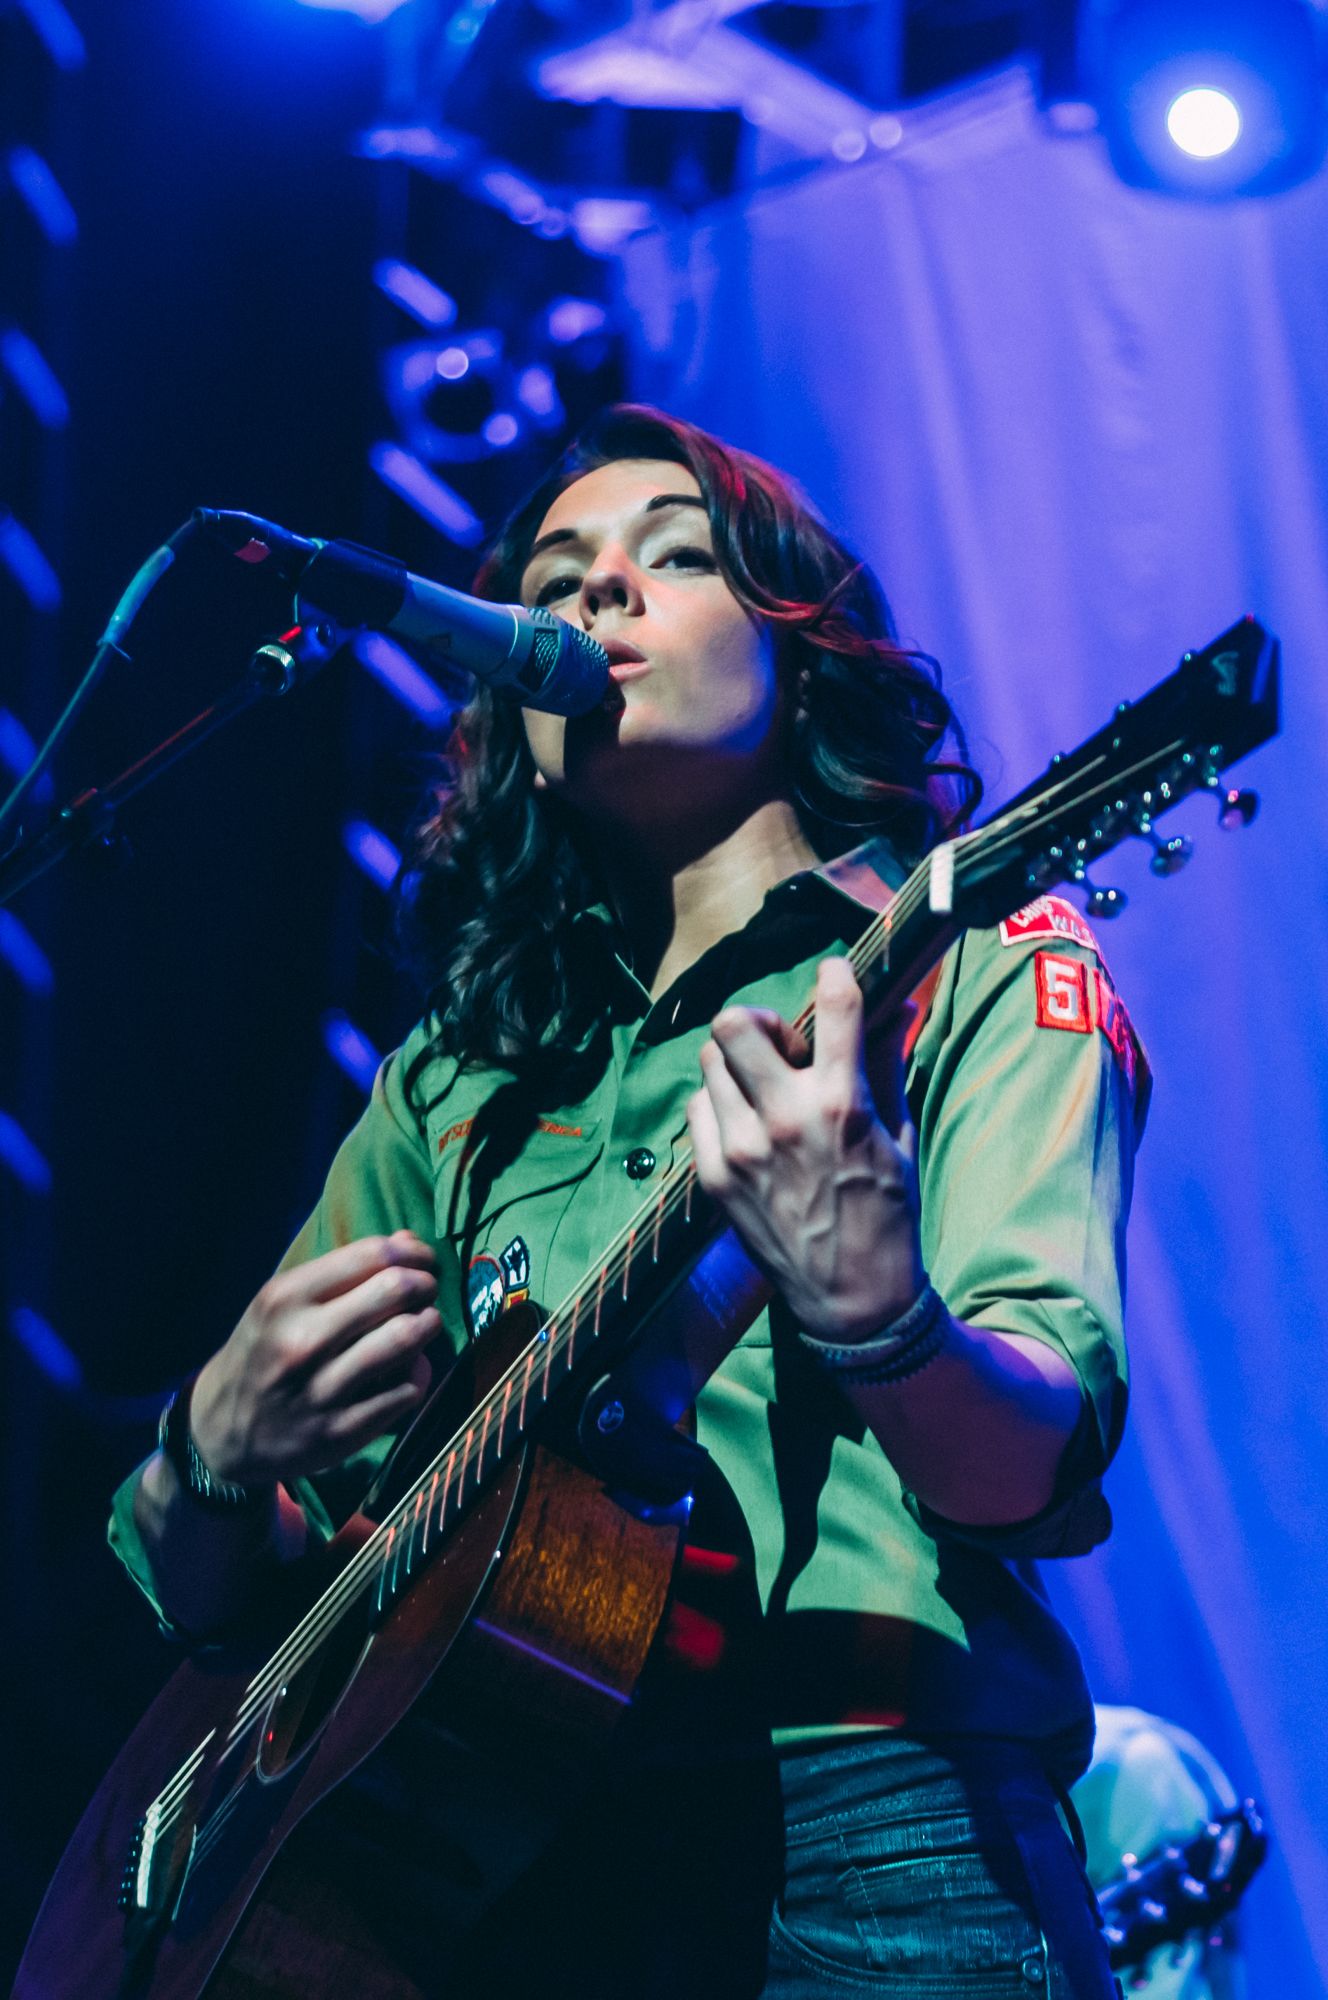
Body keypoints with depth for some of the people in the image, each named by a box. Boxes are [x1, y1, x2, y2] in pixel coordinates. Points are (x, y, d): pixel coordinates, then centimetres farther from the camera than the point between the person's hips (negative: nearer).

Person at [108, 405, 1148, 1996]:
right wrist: (217, 1455, -3)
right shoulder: (458, 1083, 18)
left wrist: (871, 1311, -31)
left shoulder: (977, 971, 6)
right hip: (497, 1860, 5)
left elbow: (1034, 1476, -10)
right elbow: (202, 1594, 19)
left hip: (860, 1849, -5)